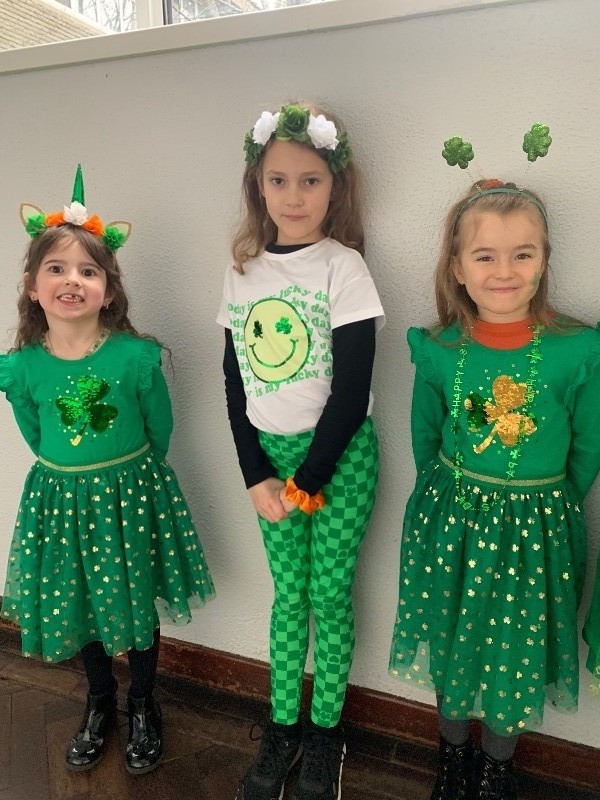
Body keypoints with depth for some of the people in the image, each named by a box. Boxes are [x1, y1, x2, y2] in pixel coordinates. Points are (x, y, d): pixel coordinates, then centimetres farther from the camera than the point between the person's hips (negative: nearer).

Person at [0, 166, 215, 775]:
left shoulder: (137, 356, -18)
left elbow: (161, 428, -4)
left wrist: (127, 474, 7)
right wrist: (71, 473, 10)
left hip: (131, 492, -2)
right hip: (61, 498, 3)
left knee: (137, 605, 13)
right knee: (78, 607, 18)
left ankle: (143, 707, 41)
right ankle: (100, 703, 47)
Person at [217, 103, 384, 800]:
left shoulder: (343, 267, -9)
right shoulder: (243, 271, 4)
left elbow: (352, 392, -12)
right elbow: (236, 383, 5)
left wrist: (307, 481, -11)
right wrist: (256, 476, -3)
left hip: (340, 454, -3)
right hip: (270, 452, 4)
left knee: (330, 594, 7)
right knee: (288, 595, 14)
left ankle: (325, 731, 28)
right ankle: (281, 728, 31)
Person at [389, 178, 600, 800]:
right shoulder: (437, 351, -11)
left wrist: (542, 507, 5)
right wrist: (452, 495, 8)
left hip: (536, 530, 0)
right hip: (451, 521, 1)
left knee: (517, 650, 16)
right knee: (452, 639, 18)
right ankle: (453, 749, 49)